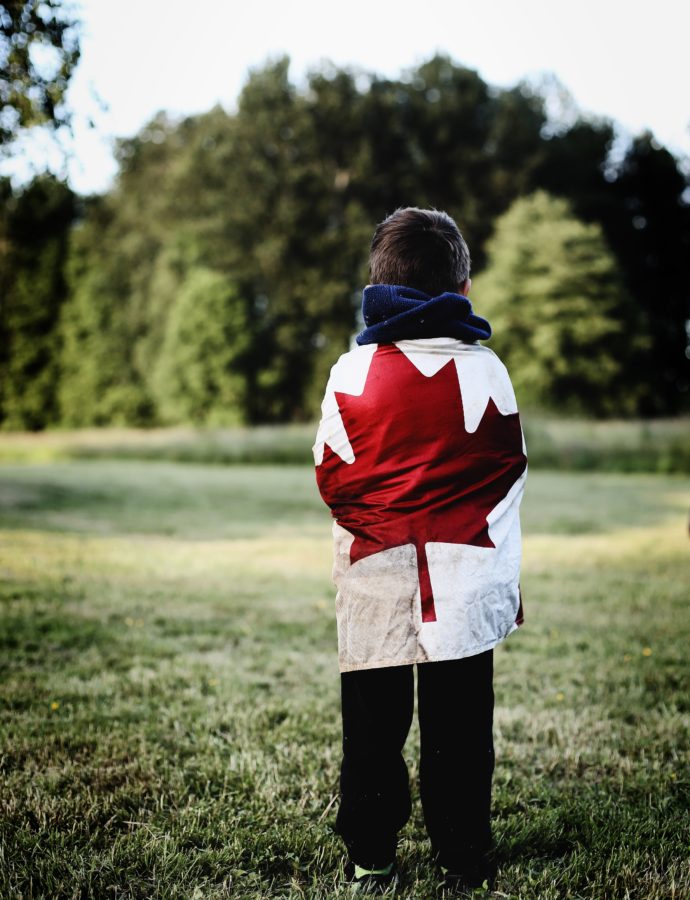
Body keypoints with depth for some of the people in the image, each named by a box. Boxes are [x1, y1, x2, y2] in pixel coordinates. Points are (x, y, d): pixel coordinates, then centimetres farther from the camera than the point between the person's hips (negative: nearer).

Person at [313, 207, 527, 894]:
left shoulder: (351, 372, -5)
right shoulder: (485, 371, -4)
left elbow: (331, 478, 0)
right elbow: (509, 470, 5)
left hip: (375, 579, 0)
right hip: (466, 578, 0)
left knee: (373, 724, 11)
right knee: (459, 726, 9)